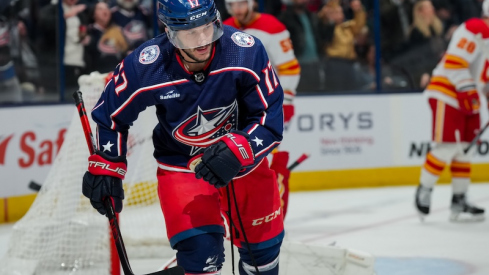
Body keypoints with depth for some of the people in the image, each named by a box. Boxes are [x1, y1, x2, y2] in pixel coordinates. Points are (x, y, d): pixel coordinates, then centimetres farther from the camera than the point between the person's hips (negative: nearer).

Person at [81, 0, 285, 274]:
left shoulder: (247, 52, -27)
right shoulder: (143, 67, -25)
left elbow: (271, 118, -22)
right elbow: (111, 113, -6)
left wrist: (237, 151, -37)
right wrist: (105, 167, -4)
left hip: (243, 157, 2)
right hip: (180, 164, -2)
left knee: (263, 244, 15)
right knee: (200, 251, -20)